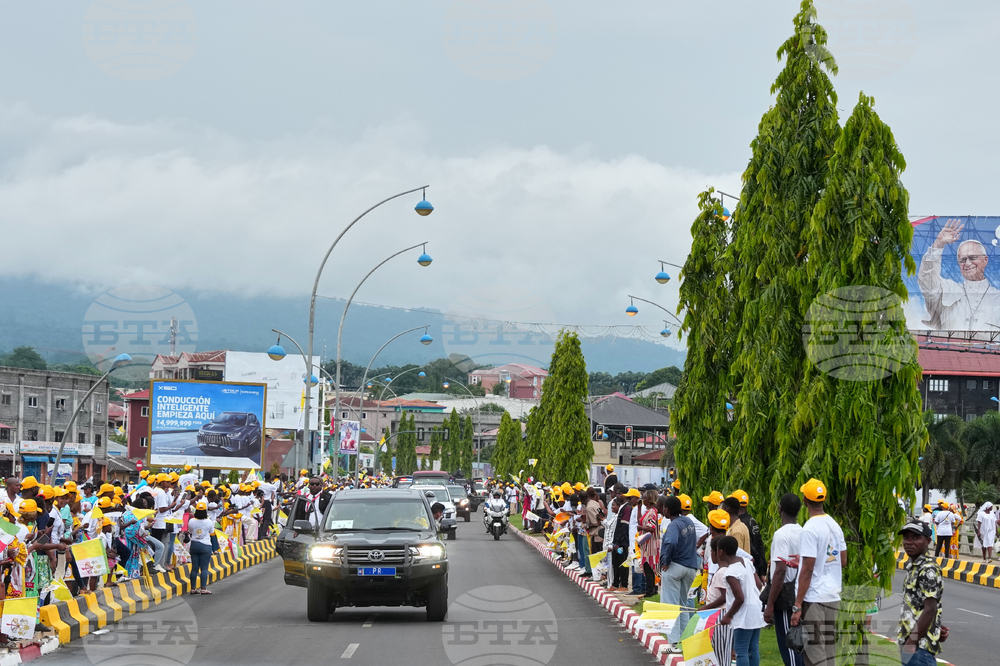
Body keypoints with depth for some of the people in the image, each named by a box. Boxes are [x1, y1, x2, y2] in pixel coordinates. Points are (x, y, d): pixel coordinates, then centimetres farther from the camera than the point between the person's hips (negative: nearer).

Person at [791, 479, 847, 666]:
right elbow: (843, 562, 17)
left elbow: (807, 570, -17)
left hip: (813, 599, -8)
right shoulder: (835, 526, 9)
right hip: (833, 597, 8)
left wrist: (797, 605, -14)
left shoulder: (810, 529, -14)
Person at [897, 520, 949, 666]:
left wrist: (911, 642, -19)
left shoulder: (929, 570, -15)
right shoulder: (913, 566, 15)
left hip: (920, 646, -10)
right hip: (909, 644, 10)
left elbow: (930, 610, -20)